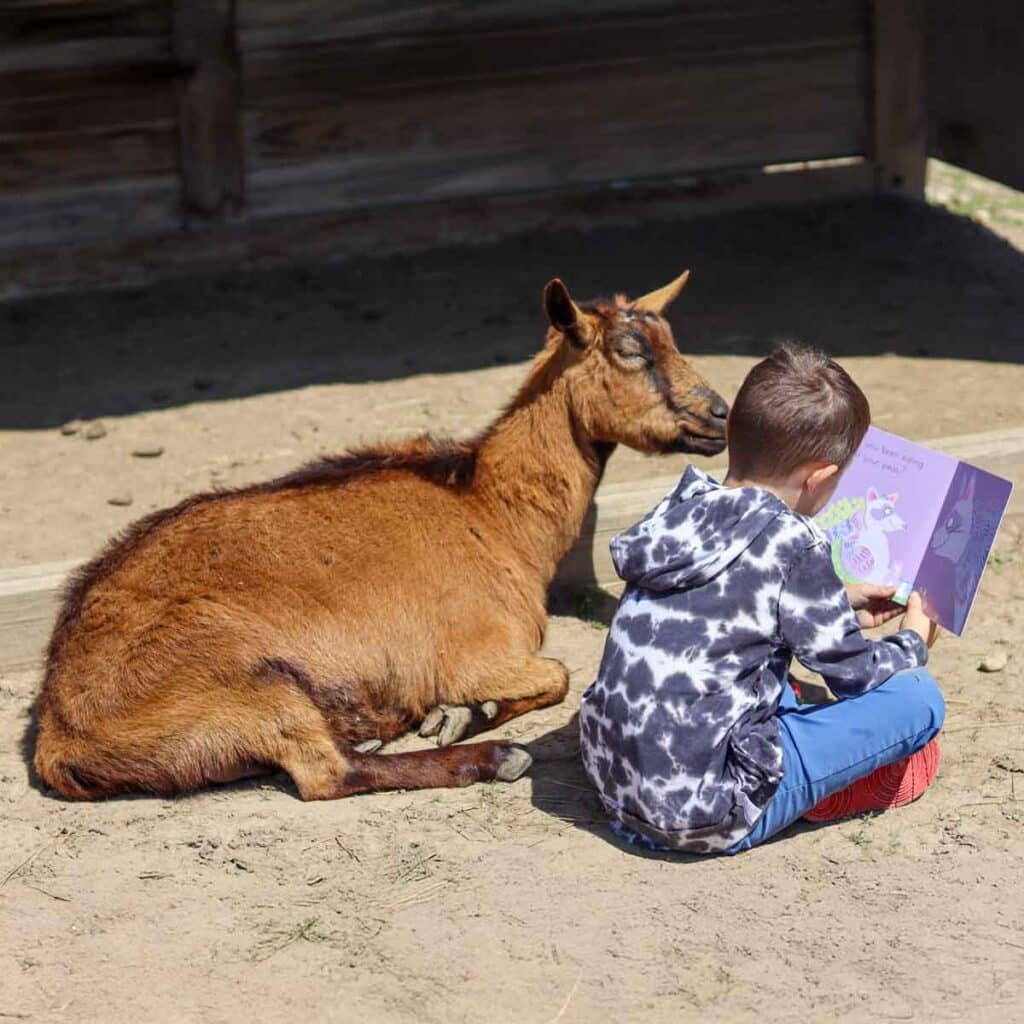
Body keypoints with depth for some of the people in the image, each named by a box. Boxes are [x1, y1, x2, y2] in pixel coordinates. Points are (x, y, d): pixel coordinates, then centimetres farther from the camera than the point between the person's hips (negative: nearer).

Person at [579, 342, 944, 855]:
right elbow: (855, 673, -2)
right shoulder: (792, 543, -15)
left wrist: (843, 607, 34)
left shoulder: (682, 511, 5)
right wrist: (913, 643, 19)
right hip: (709, 816, -8)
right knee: (919, 698, -3)